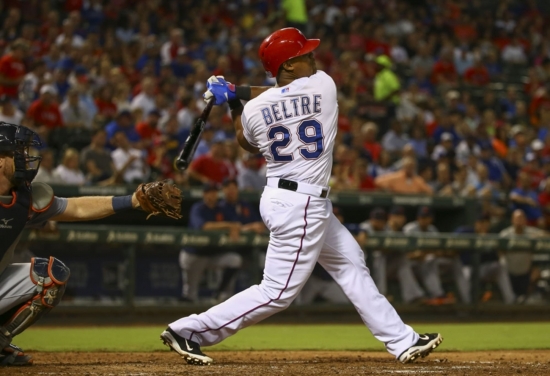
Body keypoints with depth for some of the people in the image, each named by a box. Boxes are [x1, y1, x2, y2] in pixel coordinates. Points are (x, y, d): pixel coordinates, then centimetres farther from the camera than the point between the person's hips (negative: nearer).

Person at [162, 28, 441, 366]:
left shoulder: (254, 109, -3)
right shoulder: (323, 85, -12)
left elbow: (249, 144, 17)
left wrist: (234, 103, 22)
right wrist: (237, 93, 1)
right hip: (302, 205, -7)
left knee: (352, 265, 17)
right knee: (278, 293, -3)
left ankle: (402, 341, 23)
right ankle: (189, 331, -3)